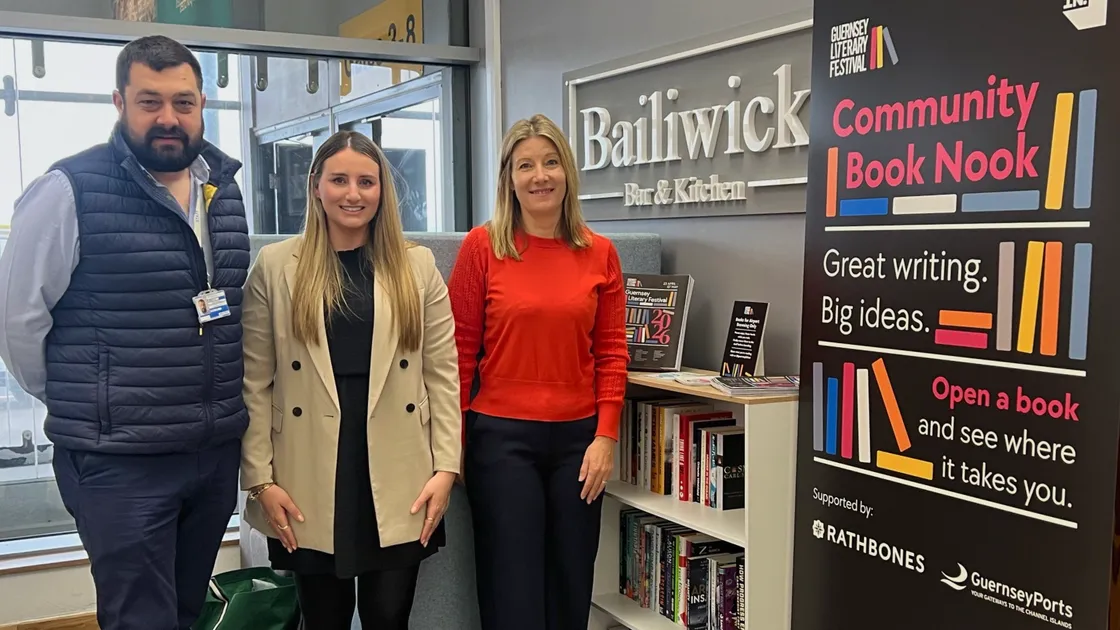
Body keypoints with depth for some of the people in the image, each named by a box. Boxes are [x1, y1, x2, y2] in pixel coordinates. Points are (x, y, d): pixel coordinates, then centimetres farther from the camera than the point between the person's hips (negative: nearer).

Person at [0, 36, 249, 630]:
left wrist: (221, 406, 12)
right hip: (120, 462, -5)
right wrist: (80, 403, 2)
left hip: (219, 451, 6)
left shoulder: (224, 189, 7)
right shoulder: (71, 189, -12)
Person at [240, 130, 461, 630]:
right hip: (309, 482, 0)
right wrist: (261, 478, -4)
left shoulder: (417, 264, 5)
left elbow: (442, 374, 3)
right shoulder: (275, 265, 2)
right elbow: (254, 382, 1)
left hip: (398, 480, 1)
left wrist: (446, 467, -2)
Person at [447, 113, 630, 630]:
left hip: (578, 437, 3)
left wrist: (605, 437, -2)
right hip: (501, 436, -2)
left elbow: (611, 352, 5)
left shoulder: (599, 253, 3)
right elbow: (460, 350, -2)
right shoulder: (482, 246, -4)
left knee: (571, 588, 14)